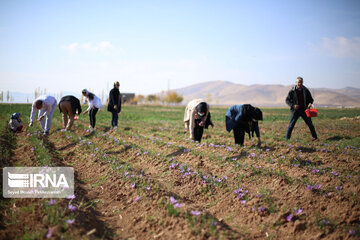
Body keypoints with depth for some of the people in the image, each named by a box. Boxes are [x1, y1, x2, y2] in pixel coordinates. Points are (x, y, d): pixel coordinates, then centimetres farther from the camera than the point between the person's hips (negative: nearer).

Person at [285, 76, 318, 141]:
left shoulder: (306, 90, 4)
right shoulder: (292, 91, -3)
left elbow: (311, 99, 13)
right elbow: (287, 100, 0)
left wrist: (310, 103, -10)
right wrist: (293, 105, -16)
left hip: (304, 110, 2)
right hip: (295, 110, -2)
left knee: (310, 124, 6)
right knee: (291, 125, -3)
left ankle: (315, 137, 18)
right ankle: (287, 138, 6)